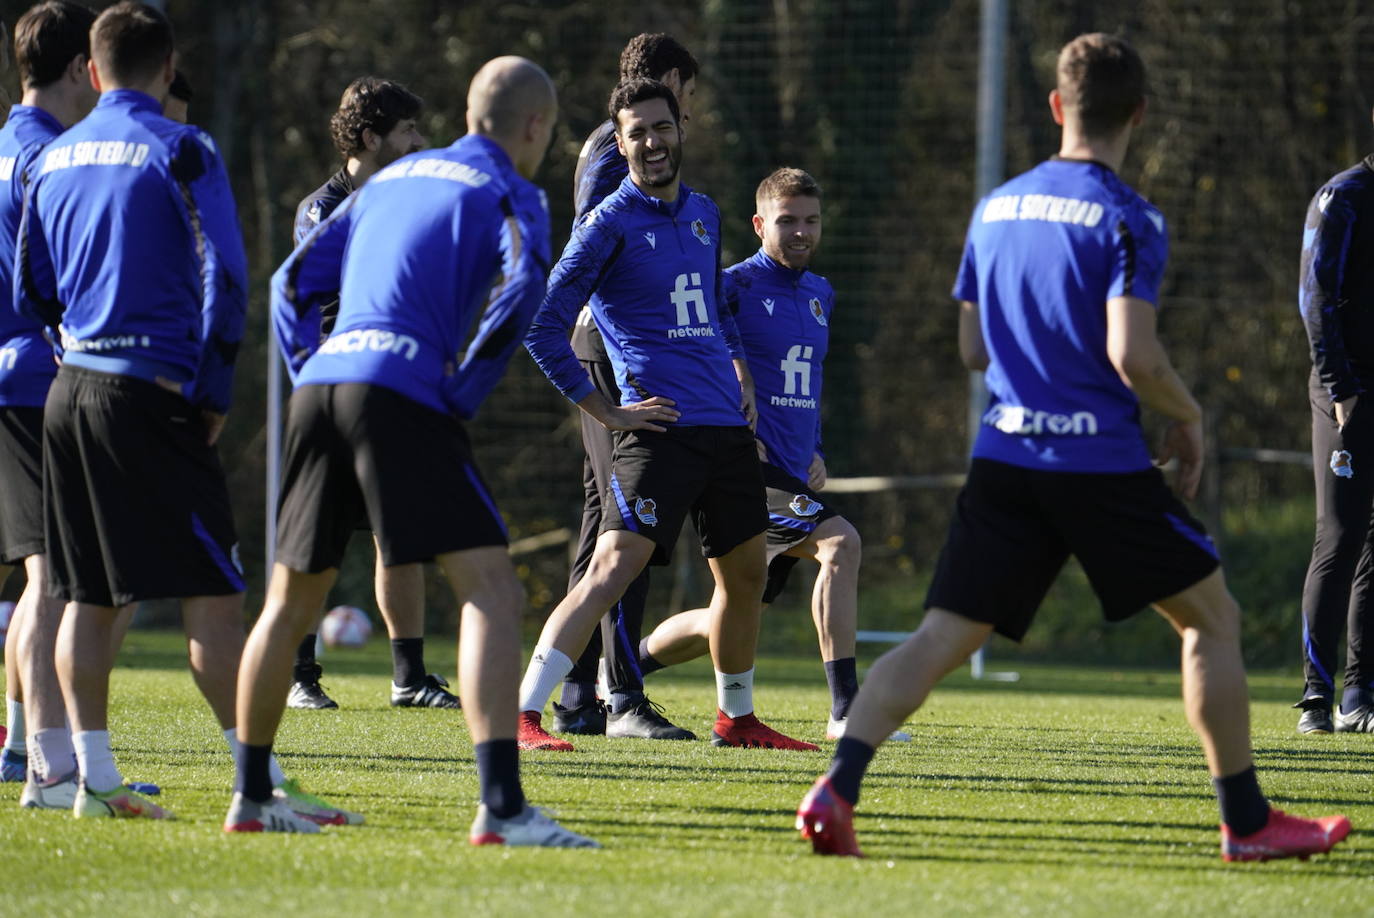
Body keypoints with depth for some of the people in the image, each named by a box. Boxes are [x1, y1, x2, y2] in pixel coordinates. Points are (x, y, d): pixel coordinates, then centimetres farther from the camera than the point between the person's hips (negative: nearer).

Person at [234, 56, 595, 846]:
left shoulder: (395, 178, 26)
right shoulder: (509, 192, 6)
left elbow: (295, 281, 25)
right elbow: (521, 291, -13)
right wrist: (464, 395, -7)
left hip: (322, 387, 7)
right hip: (402, 392, -7)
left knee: (292, 599, 18)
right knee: (491, 586, -10)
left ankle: (251, 798, 27)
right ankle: (501, 806, -24)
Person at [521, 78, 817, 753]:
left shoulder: (703, 214, 15)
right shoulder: (610, 223, -7)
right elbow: (544, 326, -9)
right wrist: (604, 411, -9)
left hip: (727, 426, 7)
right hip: (662, 427, -7)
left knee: (745, 574, 14)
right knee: (613, 568, -19)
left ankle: (737, 718, 31)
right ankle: (522, 716, -21)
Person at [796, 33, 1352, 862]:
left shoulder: (997, 208, 12)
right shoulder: (1128, 218, -8)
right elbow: (1132, 356, -17)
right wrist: (1189, 417, 1)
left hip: (1005, 454, 5)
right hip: (1102, 462, -5)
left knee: (941, 638, 1)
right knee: (1212, 617, 11)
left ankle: (836, 788, -18)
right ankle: (1247, 821, 12)